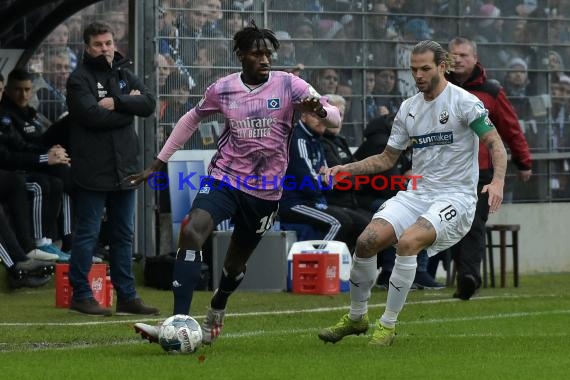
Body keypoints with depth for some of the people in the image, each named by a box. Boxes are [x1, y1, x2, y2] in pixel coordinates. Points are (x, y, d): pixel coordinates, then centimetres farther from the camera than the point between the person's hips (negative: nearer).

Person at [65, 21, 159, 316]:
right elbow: (93, 115, -19)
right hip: (93, 170, -6)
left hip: (124, 169, 6)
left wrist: (116, 102, -16)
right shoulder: (79, 79, -4)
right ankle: (80, 294, 4)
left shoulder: (125, 76, 13)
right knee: (88, 234, -3)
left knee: (124, 234, 10)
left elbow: (149, 104, -3)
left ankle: (126, 295, 16)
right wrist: (128, 106, -8)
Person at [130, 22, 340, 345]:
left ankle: (216, 312, 49)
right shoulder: (222, 89, -2)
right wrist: (158, 164, 16)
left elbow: (335, 120, -10)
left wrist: (319, 110, -35)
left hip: (266, 191, 0)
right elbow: (192, 119, 16)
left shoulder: (288, 85, -7)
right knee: (191, 233, -27)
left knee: (236, 263, 14)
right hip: (225, 178, 0)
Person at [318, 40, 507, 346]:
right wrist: (344, 169, 10)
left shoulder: (464, 102, -7)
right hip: (416, 194, 6)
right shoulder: (408, 108, 12)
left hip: (454, 197, -6)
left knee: (408, 241, -31)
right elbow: (387, 159, 20)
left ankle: (387, 325, -19)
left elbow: (495, 144, -12)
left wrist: (497, 180, -30)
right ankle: (356, 317, 6)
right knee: (367, 240, -15)